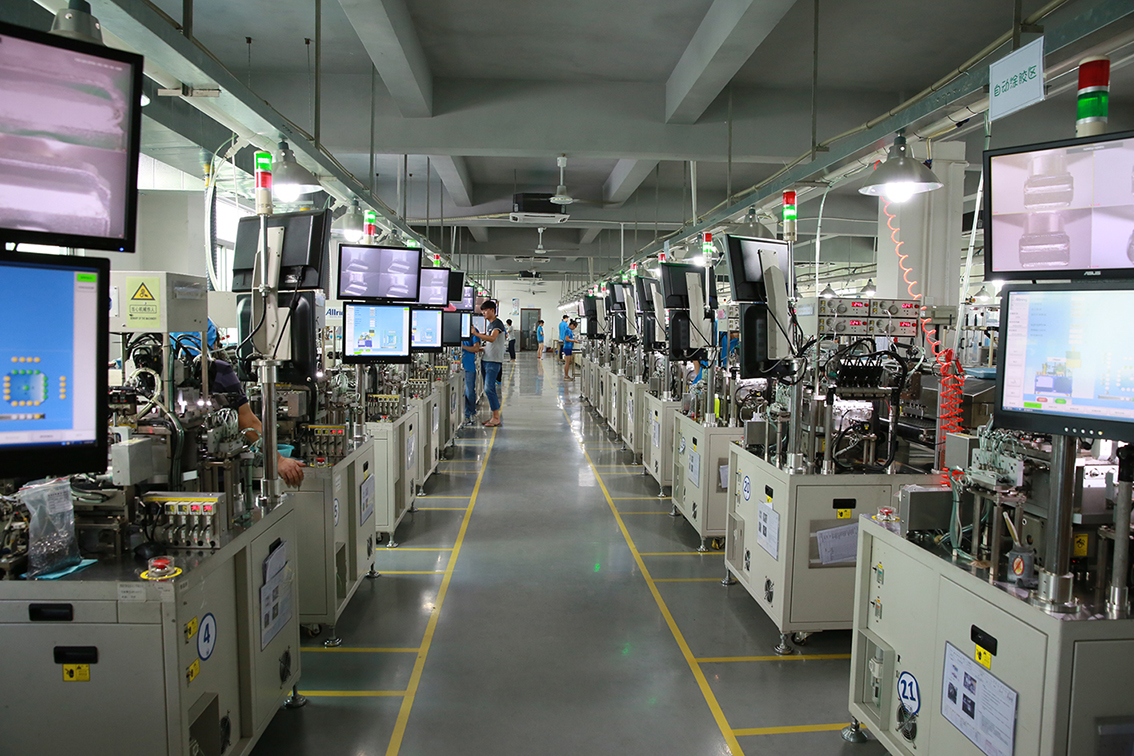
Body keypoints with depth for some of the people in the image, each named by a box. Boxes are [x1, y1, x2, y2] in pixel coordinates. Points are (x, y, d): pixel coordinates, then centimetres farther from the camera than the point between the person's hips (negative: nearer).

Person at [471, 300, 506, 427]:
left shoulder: (497, 323, -10)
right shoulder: (489, 324, 19)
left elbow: (492, 338, -27)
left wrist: (476, 333, -33)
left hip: (494, 361, -9)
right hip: (486, 359, 9)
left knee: (489, 388, -15)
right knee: (489, 388, 9)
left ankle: (496, 418, -11)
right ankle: (495, 416, 13)